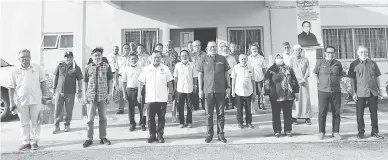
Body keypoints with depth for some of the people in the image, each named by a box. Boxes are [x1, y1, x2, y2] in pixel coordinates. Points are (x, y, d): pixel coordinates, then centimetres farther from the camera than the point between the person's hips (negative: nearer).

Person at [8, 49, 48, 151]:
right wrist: (11, 102, 0)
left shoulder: (37, 68, 4)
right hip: (21, 101, 1)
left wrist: (44, 95, 2)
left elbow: (43, 82, 9)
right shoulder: (15, 70, 4)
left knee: (35, 122, 4)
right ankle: (26, 142, 18)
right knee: (24, 123, 8)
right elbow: (11, 87, 5)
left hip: (36, 100, 0)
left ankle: (34, 142, 14)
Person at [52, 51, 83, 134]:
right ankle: (56, 126, 15)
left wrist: (80, 91, 1)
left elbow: (79, 80, 4)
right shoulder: (60, 66, 5)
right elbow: (56, 77, 13)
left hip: (70, 93, -1)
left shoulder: (76, 68, 1)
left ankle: (67, 125, 23)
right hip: (59, 91, 1)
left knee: (69, 110, 5)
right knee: (57, 110, 2)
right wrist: (54, 88, 13)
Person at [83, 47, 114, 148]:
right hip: (91, 96, 0)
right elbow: (85, 82, 10)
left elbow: (110, 81, 5)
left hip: (103, 96, 0)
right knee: (90, 118, 2)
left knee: (103, 118, 8)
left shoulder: (106, 66, 3)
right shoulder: (88, 67, 6)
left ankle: (103, 138, 19)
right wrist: (84, 95, 5)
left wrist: (110, 93, -1)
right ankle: (89, 139, 11)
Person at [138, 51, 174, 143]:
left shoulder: (165, 69, 5)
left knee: (161, 117, 4)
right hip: (150, 98, 0)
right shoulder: (146, 69, 5)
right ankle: (152, 135, 17)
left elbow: (169, 82, 8)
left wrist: (170, 93, 4)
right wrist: (139, 93, 3)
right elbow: (141, 82, 7)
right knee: (151, 117, 5)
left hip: (162, 98, 0)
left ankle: (160, 135, 16)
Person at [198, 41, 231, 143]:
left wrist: (228, 87, 5)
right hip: (208, 90, -1)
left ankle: (220, 134, 17)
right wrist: (200, 89, 2)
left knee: (221, 113, 6)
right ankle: (209, 134, 18)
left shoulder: (222, 59, 7)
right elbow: (200, 75, 5)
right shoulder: (203, 60, 3)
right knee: (209, 114, 6)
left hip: (220, 90, 1)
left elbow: (226, 74, 10)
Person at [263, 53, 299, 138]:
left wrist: (296, 91, 11)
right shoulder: (271, 70, 0)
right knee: (276, 114, 5)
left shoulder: (288, 69, 10)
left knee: (288, 114, 9)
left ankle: (288, 131, 21)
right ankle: (277, 131, 17)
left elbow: (294, 80, 14)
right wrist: (266, 94, -9)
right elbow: (266, 82, -2)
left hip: (289, 96, 2)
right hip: (275, 97, -2)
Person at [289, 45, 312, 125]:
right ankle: (294, 117, 0)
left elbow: (308, 71, 5)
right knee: (295, 99, -5)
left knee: (306, 99, 0)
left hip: (304, 82, 1)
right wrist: (296, 80, -11)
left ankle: (307, 118, 6)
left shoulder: (305, 60, 9)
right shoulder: (291, 60, 6)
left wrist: (303, 79, -10)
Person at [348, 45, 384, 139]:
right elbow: (352, 80, 0)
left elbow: (377, 77, 13)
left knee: (374, 113, 8)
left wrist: (379, 89, 10)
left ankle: (375, 132, 19)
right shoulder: (354, 64, 1)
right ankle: (360, 132, 14)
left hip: (373, 92, 3)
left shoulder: (373, 63, 8)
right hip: (360, 93, -2)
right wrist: (353, 93, -4)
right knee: (360, 114, 2)